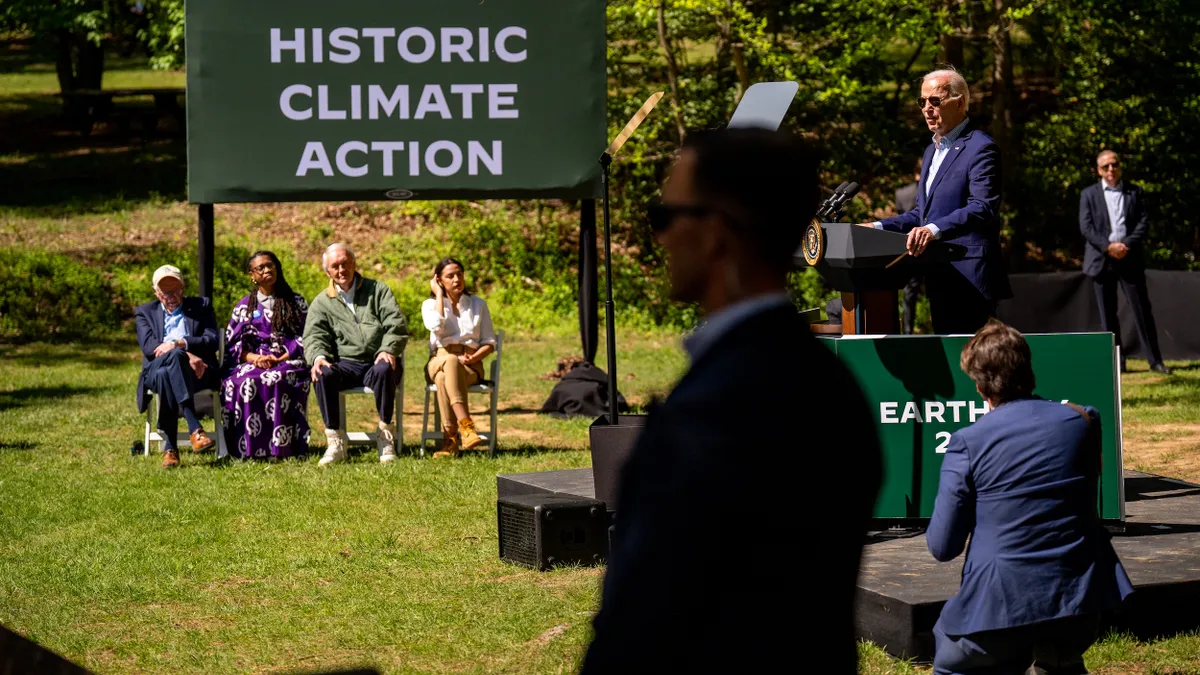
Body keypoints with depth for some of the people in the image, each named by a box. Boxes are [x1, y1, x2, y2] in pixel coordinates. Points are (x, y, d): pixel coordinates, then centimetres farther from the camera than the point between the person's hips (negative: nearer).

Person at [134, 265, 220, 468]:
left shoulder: (201, 306, 17)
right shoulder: (145, 312, 19)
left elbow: (212, 341, 1)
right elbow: (148, 347, -1)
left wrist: (179, 344, -16)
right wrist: (186, 355, -17)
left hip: (197, 371, -1)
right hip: (155, 370, 1)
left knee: (167, 374, -38)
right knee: (163, 374, -39)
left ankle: (170, 447, -46)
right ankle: (195, 429, -49)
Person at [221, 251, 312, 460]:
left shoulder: (296, 302, 15)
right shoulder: (244, 306, 18)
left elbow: (305, 338, 5)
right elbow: (232, 343, 10)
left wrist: (280, 359, -10)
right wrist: (253, 357, -10)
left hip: (288, 362, -2)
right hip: (252, 362, 2)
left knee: (277, 380, -38)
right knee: (245, 381, -34)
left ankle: (280, 446, -37)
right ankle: (249, 448, -33)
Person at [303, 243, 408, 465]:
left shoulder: (378, 291, 13)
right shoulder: (321, 303, 16)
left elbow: (396, 325, 2)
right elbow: (314, 336, 3)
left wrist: (388, 350, -19)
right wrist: (318, 357, -22)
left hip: (377, 361, -1)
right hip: (346, 365, 1)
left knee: (384, 370, -37)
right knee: (323, 374, -32)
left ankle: (386, 438, -28)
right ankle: (335, 442, -28)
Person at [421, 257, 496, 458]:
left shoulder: (478, 305, 16)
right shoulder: (430, 304, 14)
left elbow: (490, 342, 11)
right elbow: (436, 326, -10)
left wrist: (473, 358, -9)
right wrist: (439, 295, 0)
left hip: (470, 366, 0)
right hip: (438, 361, 0)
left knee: (444, 378, -36)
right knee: (451, 361, -39)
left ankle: (450, 438, -45)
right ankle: (466, 428, -50)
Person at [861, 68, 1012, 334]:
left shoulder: (980, 148, -9)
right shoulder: (932, 152, 21)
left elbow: (982, 209, -22)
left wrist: (935, 229, -35)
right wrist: (880, 227, 11)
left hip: (968, 280, -9)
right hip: (940, 281, 9)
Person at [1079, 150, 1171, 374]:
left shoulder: (1135, 192, 10)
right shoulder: (1089, 194, 7)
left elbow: (1144, 222, 2)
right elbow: (1086, 227, -2)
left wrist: (1127, 245, -13)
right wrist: (1108, 246, -14)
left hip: (1130, 258, 0)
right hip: (1102, 260, 0)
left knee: (1142, 309, -3)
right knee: (1108, 313, 2)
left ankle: (1155, 360, -1)